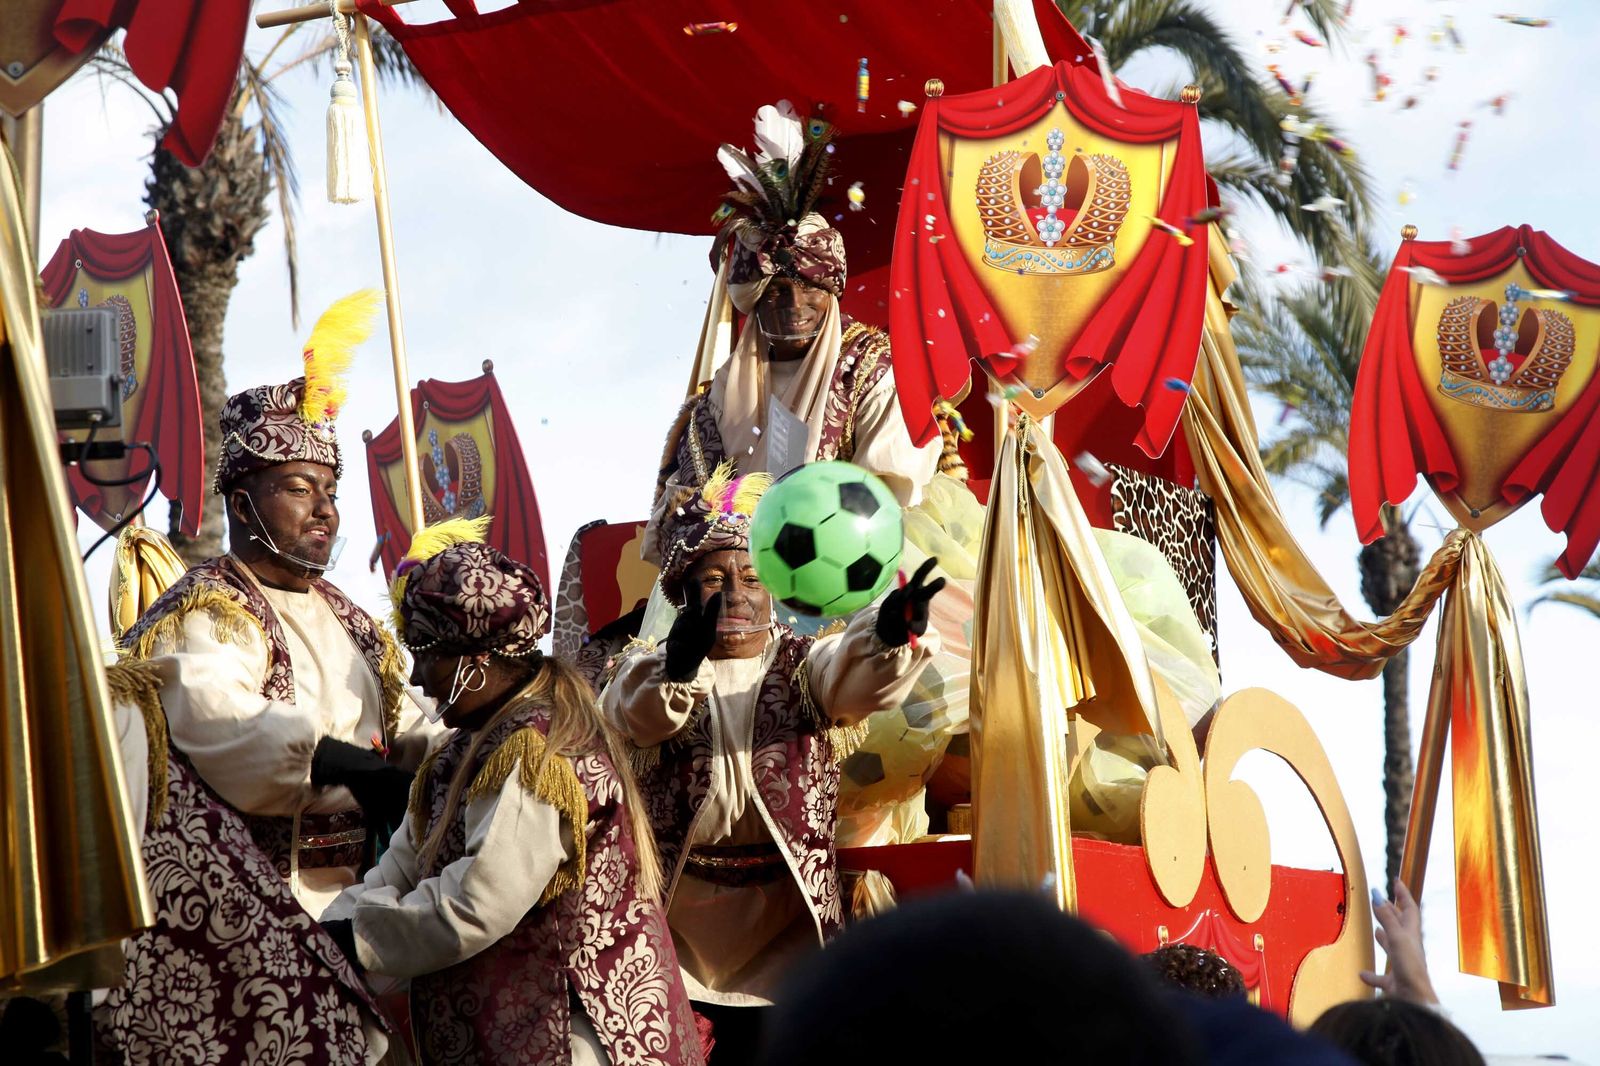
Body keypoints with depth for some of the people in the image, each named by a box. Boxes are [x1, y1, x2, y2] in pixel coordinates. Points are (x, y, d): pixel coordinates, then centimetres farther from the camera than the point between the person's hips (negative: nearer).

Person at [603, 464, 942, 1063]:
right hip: (676, 907, 0)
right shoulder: (648, 669, 3)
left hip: (785, 908, 1)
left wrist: (892, 633, -43)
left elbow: (858, 681, -19)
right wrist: (679, 666, -45)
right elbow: (636, 712, -22)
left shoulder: (802, 666, 4)